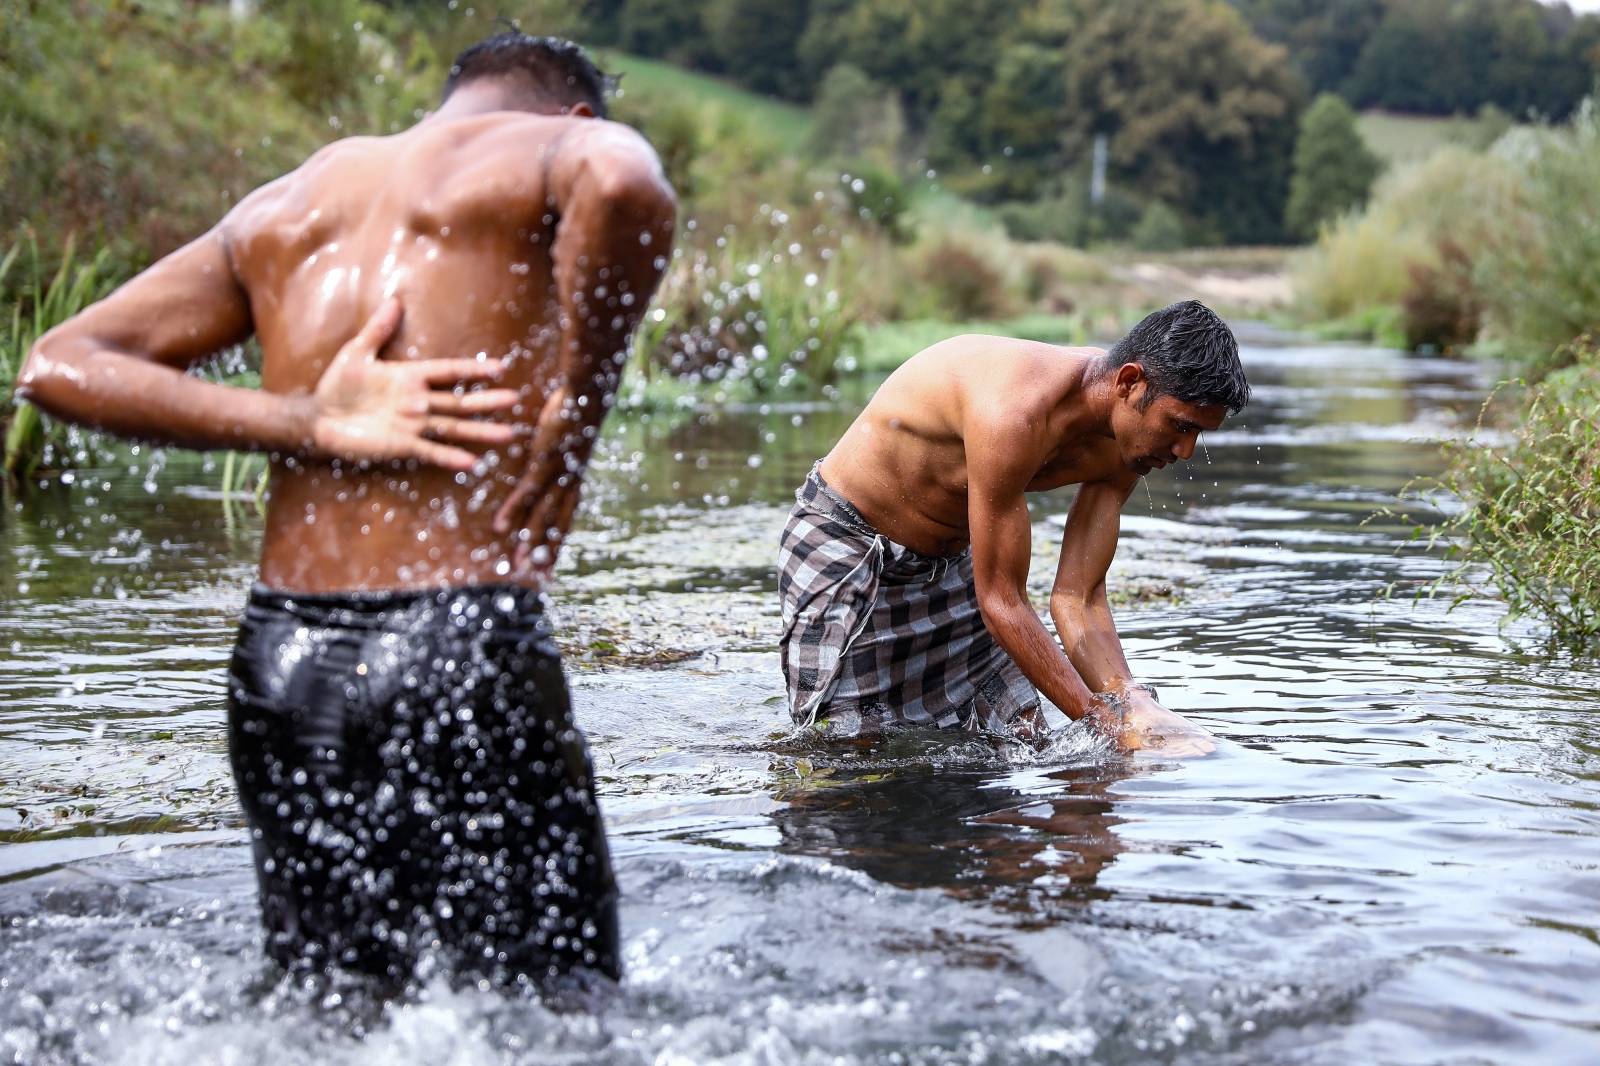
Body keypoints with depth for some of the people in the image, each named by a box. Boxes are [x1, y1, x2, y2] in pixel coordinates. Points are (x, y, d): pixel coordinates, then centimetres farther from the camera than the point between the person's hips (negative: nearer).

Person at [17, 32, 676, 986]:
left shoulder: (287, 201, 19)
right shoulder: (554, 148, 3)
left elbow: (57, 366, 11)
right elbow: (620, 182, -23)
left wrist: (311, 427, 1)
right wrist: (573, 414, -10)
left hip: (277, 657, 6)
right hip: (465, 647, -6)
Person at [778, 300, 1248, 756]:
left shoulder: (1120, 446, -10)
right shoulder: (1014, 411, -36)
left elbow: (1077, 600, -9)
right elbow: (1001, 602, -31)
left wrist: (1132, 704, -26)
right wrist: (1110, 723, -29)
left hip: (952, 561, 8)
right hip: (844, 548, -7)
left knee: (1021, 741, 3)